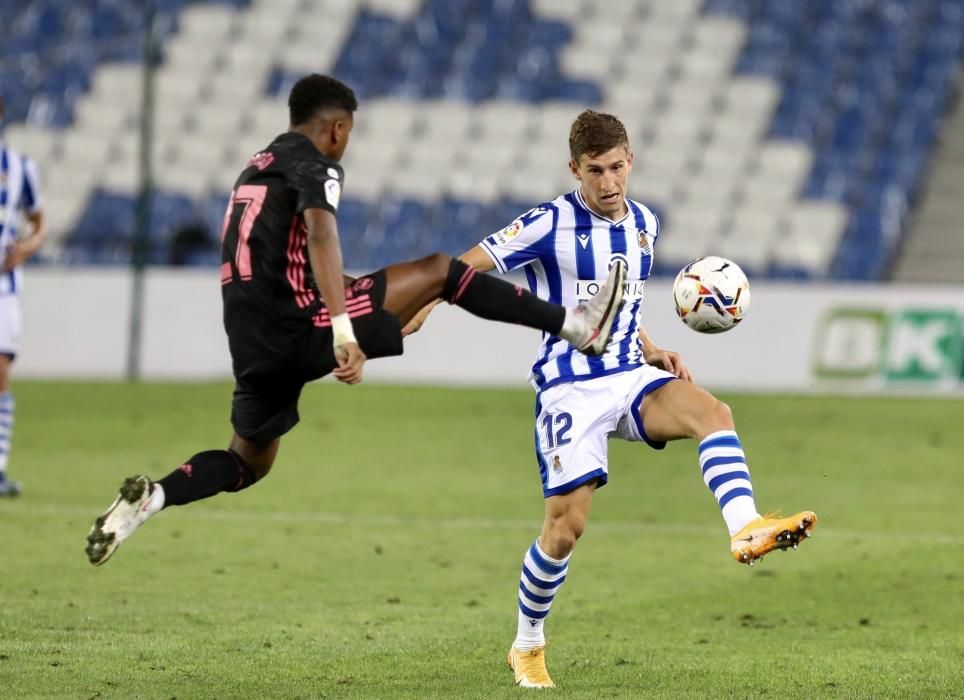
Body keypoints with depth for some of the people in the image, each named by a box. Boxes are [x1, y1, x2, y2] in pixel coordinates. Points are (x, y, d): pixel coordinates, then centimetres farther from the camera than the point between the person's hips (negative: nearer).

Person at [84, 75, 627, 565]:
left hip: (254, 342, 8)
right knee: (440, 270, -1)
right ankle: (575, 327, -3)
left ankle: (149, 498, 2)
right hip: (300, 327, -8)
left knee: (249, 463, 24)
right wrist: (343, 330, -37)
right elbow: (321, 236, -25)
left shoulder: (257, 169, 23)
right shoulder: (316, 167, -5)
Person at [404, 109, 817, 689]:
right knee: (567, 524, -6)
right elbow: (465, 266, -8)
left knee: (712, 412, -26)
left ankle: (747, 528, -43)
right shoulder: (550, 225, -9)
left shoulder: (644, 225, 10)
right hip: (570, 389, -5)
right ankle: (528, 645, 15)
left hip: (631, 378, 5)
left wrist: (652, 351, 10)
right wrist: (423, 302, -26)